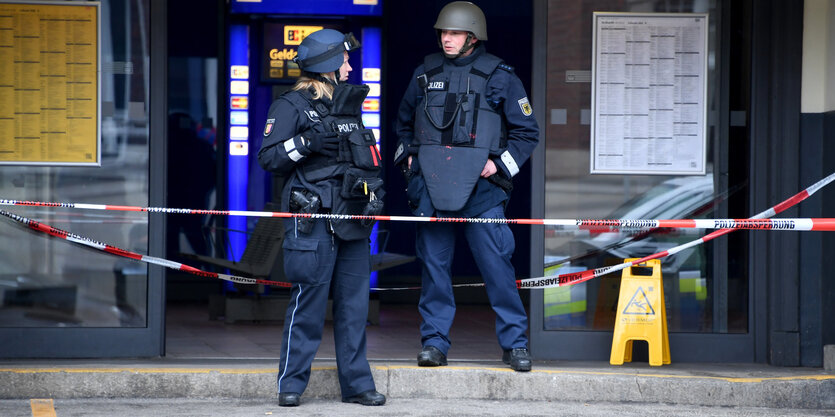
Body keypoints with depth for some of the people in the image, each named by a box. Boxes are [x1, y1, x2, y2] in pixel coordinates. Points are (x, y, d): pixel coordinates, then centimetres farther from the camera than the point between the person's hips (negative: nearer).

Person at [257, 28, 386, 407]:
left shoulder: (349, 104, 19)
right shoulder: (291, 106, -1)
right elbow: (268, 158, -8)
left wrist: (373, 191, 16)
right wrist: (308, 142, -19)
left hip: (352, 214, 6)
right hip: (313, 216, -6)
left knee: (354, 301, 5)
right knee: (308, 301, -7)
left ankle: (357, 383, 10)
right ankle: (291, 383, 1)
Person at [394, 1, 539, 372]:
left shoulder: (498, 76, 2)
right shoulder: (425, 74, 11)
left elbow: (527, 131, 7)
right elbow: (404, 122, 27)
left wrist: (499, 164, -3)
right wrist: (407, 157, 12)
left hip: (480, 188, -3)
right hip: (430, 187, 3)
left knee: (497, 265, -5)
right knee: (433, 265, 4)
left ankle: (514, 343, 2)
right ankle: (434, 342, 12)